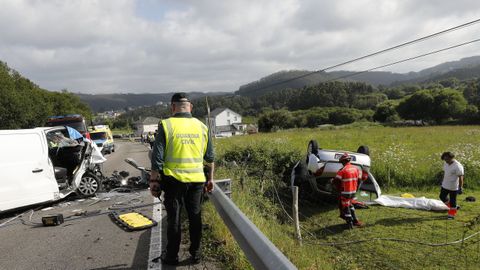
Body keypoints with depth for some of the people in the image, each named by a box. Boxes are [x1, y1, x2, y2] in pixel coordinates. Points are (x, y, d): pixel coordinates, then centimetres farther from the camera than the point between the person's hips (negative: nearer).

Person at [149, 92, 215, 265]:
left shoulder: (166, 125, -8)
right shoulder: (201, 126, 3)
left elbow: (157, 157, -10)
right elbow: (210, 157, 8)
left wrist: (154, 180, 0)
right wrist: (210, 179, 18)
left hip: (174, 180, -3)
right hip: (197, 180, 3)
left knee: (174, 219, 10)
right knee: (195, 217, 15)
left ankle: (172, 256, 23)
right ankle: (195, 254, 26)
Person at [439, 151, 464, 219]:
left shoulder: (458, 166, -22)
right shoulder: (446, 164, 2)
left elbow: (460, 177, -20)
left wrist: (460, 188, -19)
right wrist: (443, 182, 22)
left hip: (453, 187, -8)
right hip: (445, 185, 8)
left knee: (452, 200, 5)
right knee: (442, 197, 17)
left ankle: (452, 214, 22)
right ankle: (451, 207, 39)